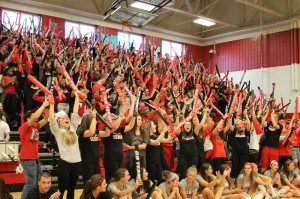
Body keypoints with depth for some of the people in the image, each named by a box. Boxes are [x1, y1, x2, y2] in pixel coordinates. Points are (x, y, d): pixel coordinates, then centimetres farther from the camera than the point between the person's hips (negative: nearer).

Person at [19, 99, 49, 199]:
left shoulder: (35, 127, 11)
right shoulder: (24, 127, -9)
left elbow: (45, 119, 10)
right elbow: (35, 116, -24)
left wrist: (48, 107, -2)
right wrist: (43, 105, -18)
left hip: (35, 158, 9)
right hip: (27, 159, -9)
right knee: (31, 182, -9)